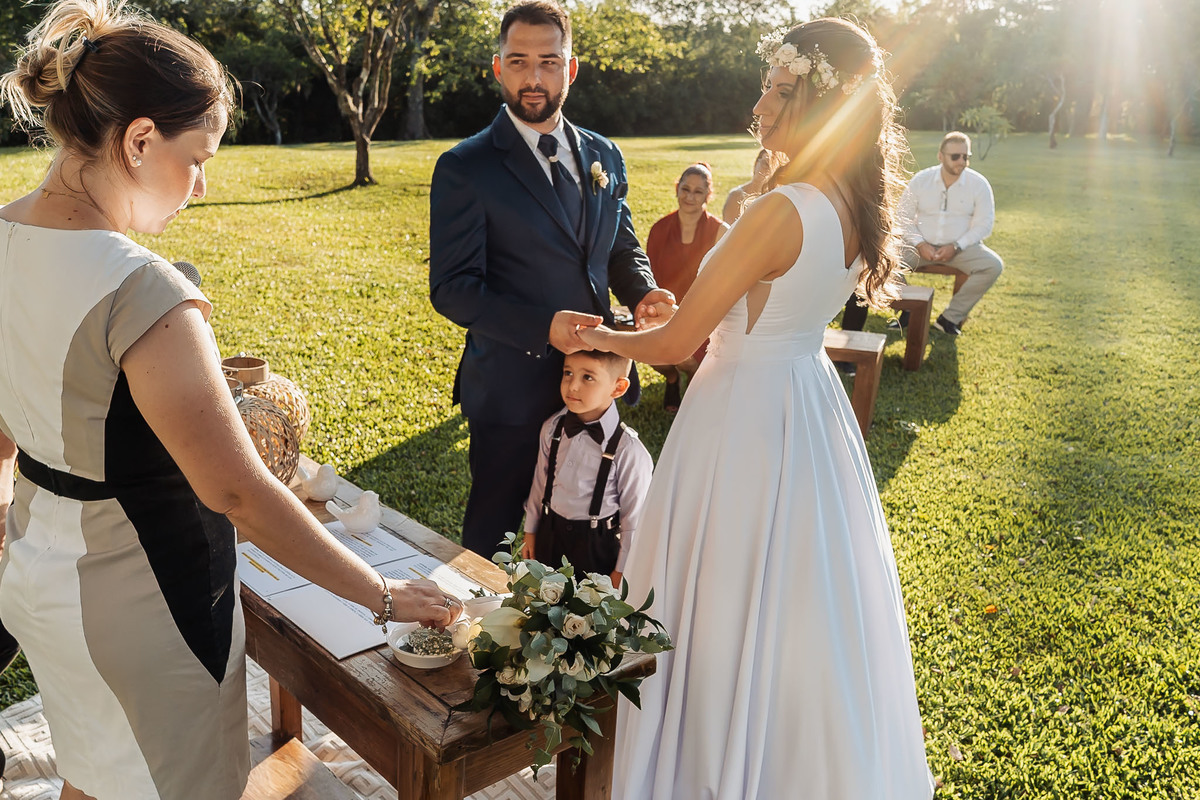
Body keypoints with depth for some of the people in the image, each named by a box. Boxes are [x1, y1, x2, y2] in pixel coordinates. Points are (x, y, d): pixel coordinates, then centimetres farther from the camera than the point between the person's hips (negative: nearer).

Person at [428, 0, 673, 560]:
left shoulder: (603, 156, 8)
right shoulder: (465, 168, -8)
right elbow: (452, 288, -13)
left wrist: (642, 292, -7)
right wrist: (543, 326, -26)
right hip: (512, 391, -4)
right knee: (493, 533, 12)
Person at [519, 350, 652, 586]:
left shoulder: (628, 450, -23)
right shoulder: (552, 428, -7)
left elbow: (634, 517, -14)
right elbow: (541, 480, 7)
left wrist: (621, 572, -7)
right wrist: (531, 530, 14)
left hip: (597, 549, -4)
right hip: (549, 536, 5)